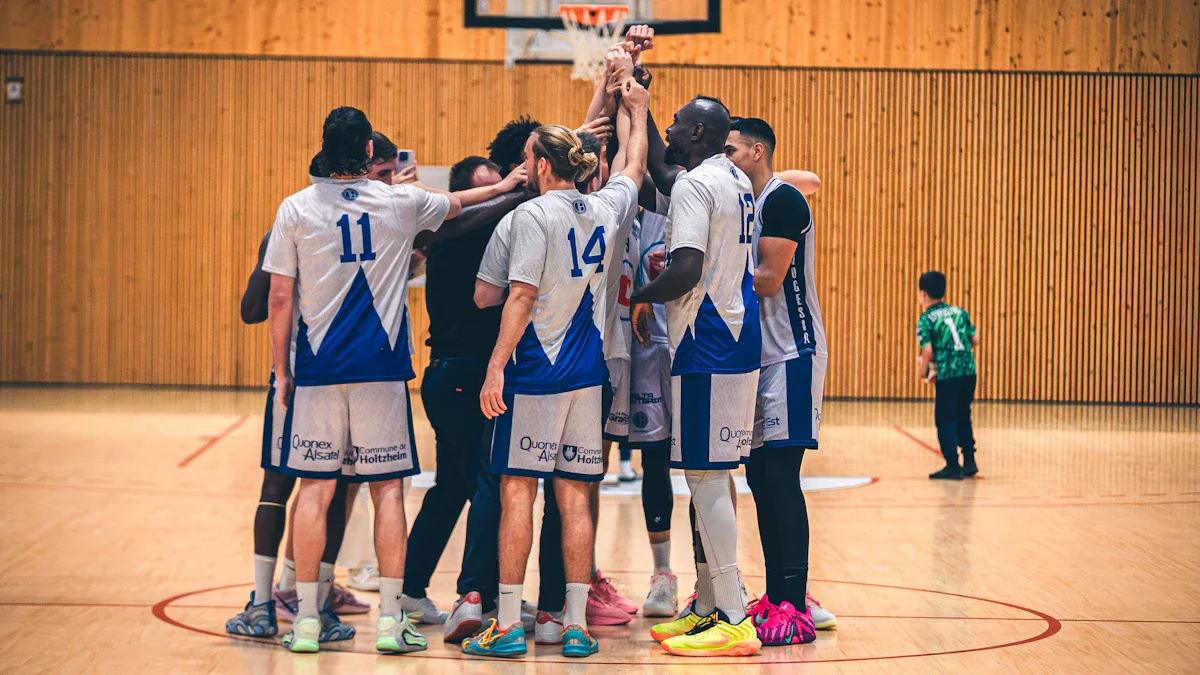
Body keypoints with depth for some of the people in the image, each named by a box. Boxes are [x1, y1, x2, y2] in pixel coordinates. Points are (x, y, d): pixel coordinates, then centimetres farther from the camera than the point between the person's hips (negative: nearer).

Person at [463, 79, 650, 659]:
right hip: (588, 373, 6)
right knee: (574, 498, 7)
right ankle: (577, 626, 7)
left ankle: (509, 625, 0)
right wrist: (636, 115, 42)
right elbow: (632, 167, 29)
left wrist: (496, 367, -14)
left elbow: (522, 296, -14)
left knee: (517, 492, -1)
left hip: (534, 372, -5)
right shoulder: (606, 209, 8)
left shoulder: (533, 215, -8)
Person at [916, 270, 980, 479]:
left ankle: (953, 466, 4)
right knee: (963, 417, 19)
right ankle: (969, 462, 23)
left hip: (947, 375, -6)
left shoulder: (926, 320, -7)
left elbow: (928, 352, -15)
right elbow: (975, 340, 10)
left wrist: (922, 371, 2)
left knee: (945, 420, 4)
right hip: (969, 371, 6)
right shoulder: (960, 312, 10)